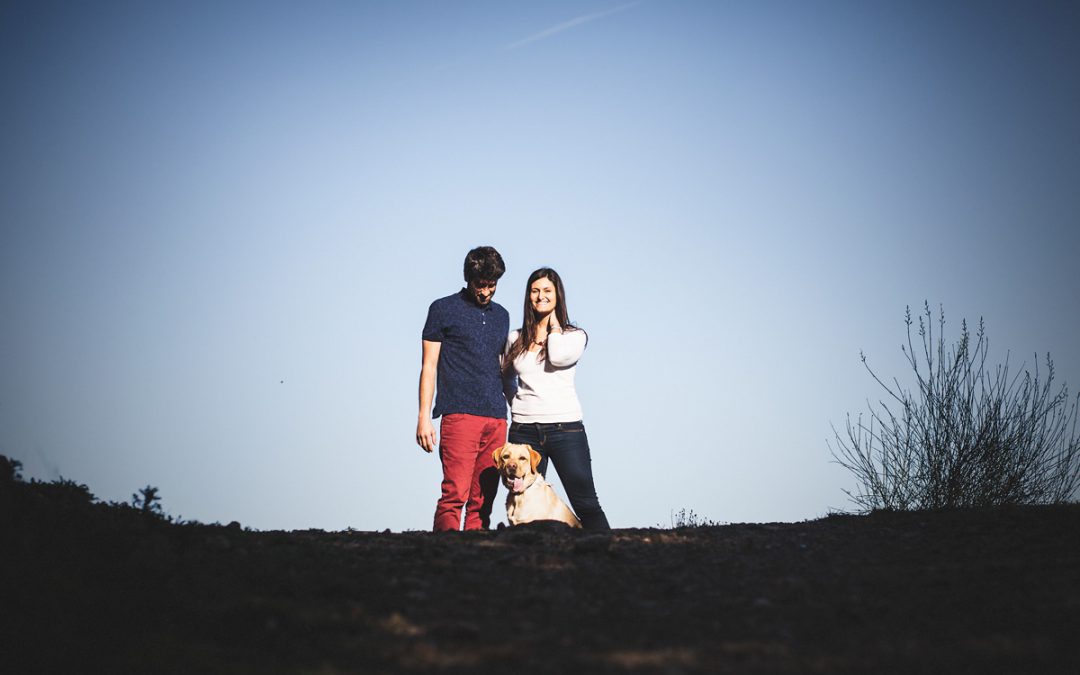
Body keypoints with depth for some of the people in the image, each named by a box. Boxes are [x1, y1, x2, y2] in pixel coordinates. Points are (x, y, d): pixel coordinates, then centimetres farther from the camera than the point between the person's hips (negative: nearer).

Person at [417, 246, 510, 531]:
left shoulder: (501, 315, 20)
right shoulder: (443, 309, 5)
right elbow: (429, 365, 3)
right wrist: (424, 417, -4)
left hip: (496, 419, 5)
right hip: (459, 414, -5)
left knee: (483, 501, 2)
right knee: (455, 494, -15)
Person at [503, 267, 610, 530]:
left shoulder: (575, 335, 6)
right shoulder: (515, 339, 13)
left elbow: (559, 357, -16)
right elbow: (507, 379, 27)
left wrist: (554, 322, -2)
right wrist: (518, 404, 12)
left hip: (565, 427, -2)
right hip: (524, 430, 3)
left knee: (586, 504, -6)